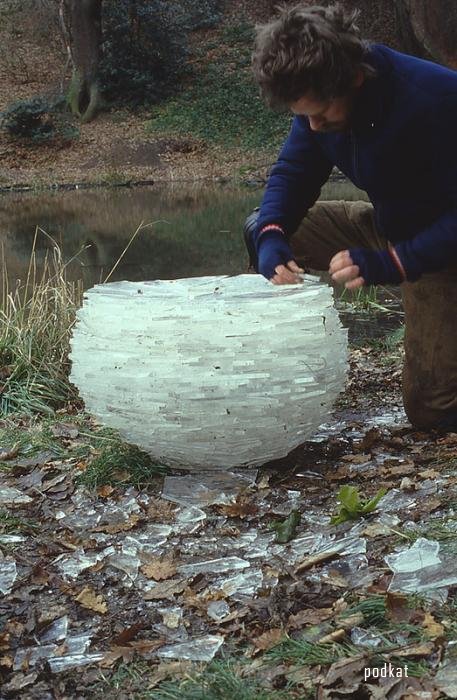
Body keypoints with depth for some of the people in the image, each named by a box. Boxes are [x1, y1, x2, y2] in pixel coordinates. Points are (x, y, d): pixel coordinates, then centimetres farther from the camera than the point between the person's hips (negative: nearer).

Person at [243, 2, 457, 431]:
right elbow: (291, 174, -5)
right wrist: (273, 238, -25)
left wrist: (389, 264, -42)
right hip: (388, 227, 7)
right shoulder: (320, 101, -12)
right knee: (260, 230, -4)